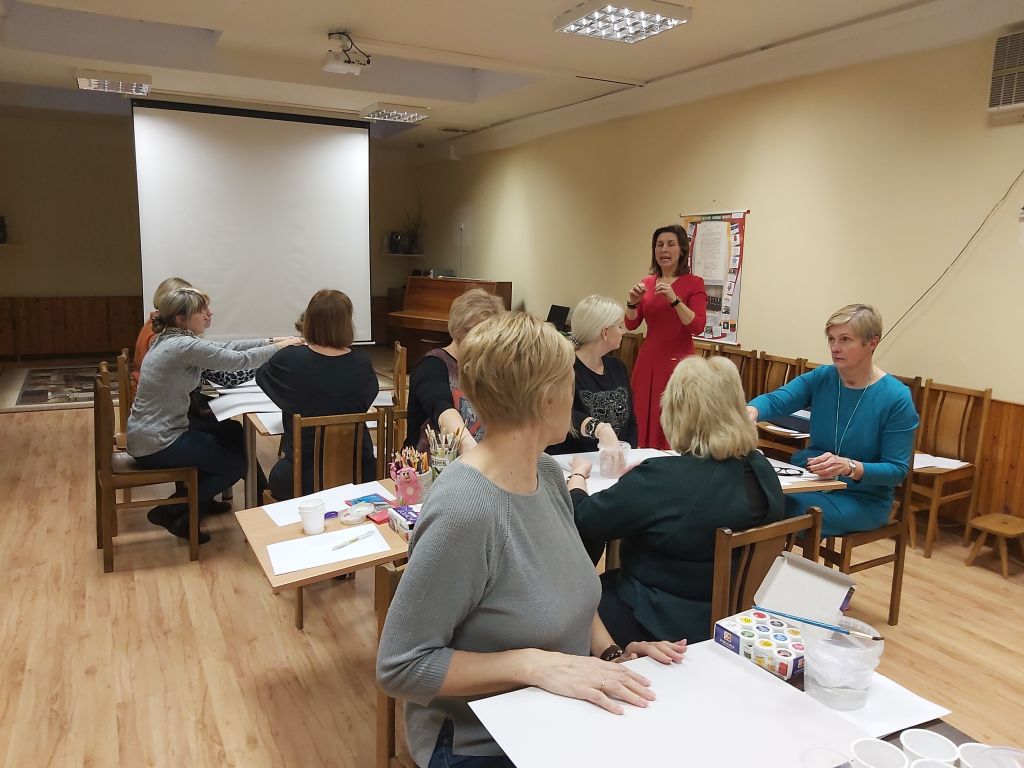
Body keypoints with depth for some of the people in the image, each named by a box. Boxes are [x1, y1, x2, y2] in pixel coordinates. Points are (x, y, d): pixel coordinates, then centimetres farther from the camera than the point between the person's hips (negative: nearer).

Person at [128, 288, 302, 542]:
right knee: (237, 464, 3)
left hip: (151, 433, 10)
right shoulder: (184, 346, -24)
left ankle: (199, 500, 26)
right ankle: (173, 512, 10)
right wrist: (281, 347, -8)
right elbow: (238, 360, -21)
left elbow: (225, 348, 9)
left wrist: (271, 340, 3)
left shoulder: (171, 339, 6)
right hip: (157, 445, -10)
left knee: (234, 433, 19)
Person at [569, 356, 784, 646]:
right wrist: (636, 476, 12)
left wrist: (577, 474, 3)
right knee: (602, 583, 23)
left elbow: (582, 521, -17)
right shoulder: (762, 470, -9)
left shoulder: (662, 479, -30)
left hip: (661, 628, -7)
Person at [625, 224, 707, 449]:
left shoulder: (693, 283, -4)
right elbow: (631, 325, 9)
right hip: (648, 360, 5)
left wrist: (674, 300, -23)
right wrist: (632, 302, -10)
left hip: (677, 362, -5)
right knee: (644, 424, 7)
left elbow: (697, 327, -13)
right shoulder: (648, 282, 10)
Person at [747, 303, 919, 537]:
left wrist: (849, 467, -30)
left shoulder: (896, 398, -11)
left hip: (863, 499, -4)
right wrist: (751, 411, -38)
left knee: (785, 507, -29)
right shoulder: (820, 378, 1)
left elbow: (897, 470, -12)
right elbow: (775, 400, -15)